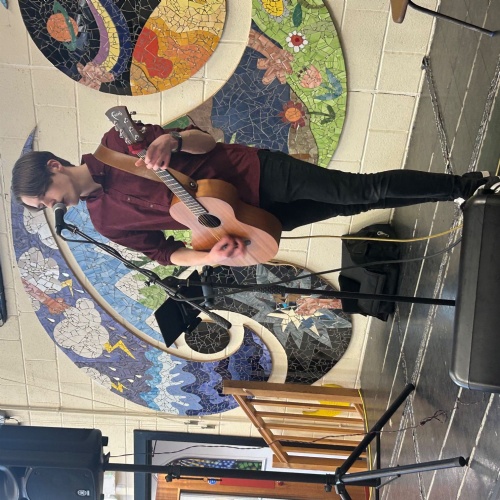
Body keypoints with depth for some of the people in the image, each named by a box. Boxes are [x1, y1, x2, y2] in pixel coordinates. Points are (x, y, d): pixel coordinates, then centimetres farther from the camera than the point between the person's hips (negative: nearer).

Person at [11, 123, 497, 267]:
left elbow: (205, 141, -6)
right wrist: (210, 257, -18)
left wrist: (170, 139, -30)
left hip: (256, 171, -3)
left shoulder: (117, 142, -8)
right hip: (252, 219, 3)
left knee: (362, 190, -6)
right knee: (353, 208, 8)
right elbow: (166, 252, 4)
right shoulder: (107, 222, 0)